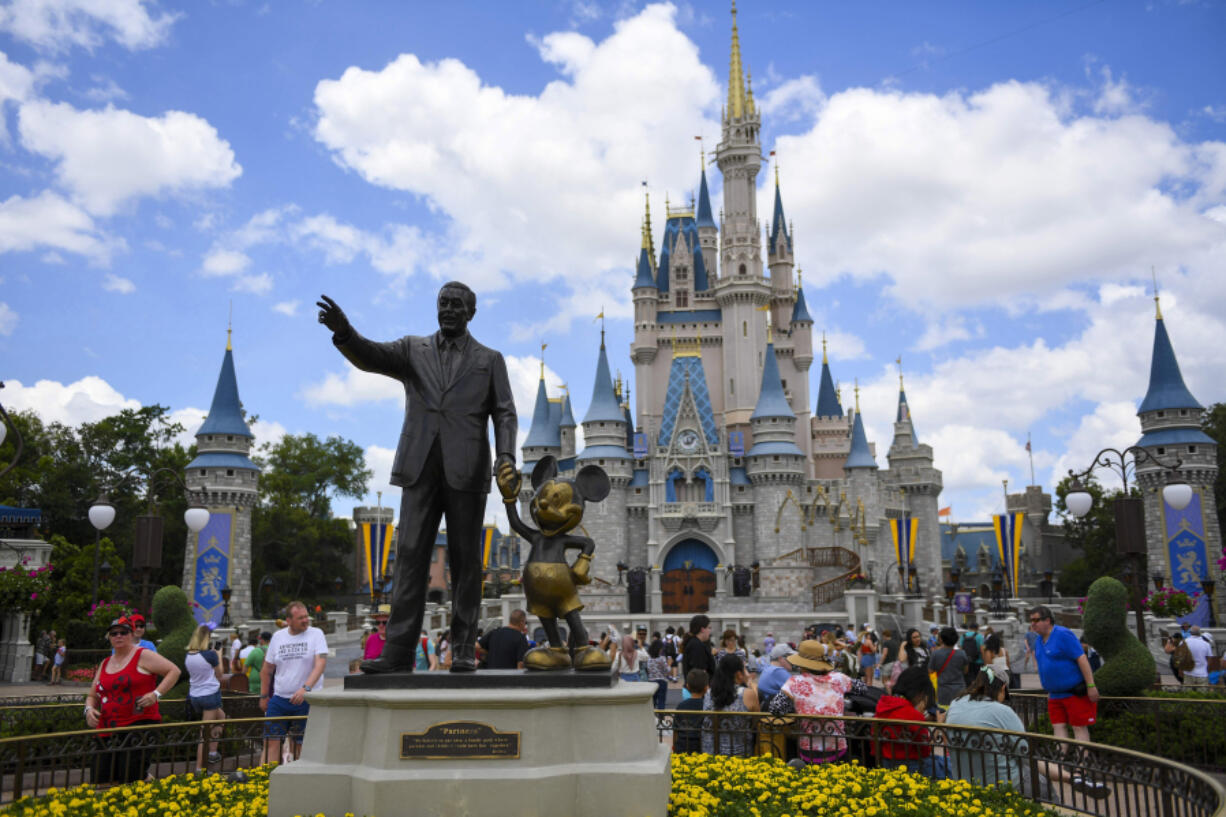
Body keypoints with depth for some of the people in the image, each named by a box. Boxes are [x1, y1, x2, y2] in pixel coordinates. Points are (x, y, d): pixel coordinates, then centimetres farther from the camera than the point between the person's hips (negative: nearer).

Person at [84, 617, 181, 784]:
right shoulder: (105, 664, 18)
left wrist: (156, 693, -14)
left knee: (130, 781, -15)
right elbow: (92, 695, 25)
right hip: (107, 731, 6)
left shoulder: (143, 656, 0)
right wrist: (89, 709, 4)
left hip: (139, 725, -6)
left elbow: (174, 671, -4)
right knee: (99, 782, 2)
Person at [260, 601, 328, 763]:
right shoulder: (277, 636, 6)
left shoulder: (316, 634, -4)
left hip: (306, 701, -3)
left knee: (302, 745, 3)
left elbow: (321, 663, -16)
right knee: (271, 742, -3)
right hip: (279, 698, 3)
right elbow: (267, 669, 16)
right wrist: (264, 696, 17)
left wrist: (305, 688, -27)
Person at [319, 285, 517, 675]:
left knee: (465, 559, 1)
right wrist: (343, 331, -23)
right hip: (421, 468, 1)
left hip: (466, 470, -1)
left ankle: (464, 649, 6)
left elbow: (504, 413, 5)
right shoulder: (413, 349, 15)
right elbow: (371, 357, -2)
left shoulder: (489, 360, 13)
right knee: (410, 555, -3)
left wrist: (506, 456, -12)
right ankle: (399, 651, -2)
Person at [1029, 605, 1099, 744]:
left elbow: (1081, 659, -19)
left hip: (1075, 692, -8)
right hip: (1055, 695, 8)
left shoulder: (1063, 635, -15)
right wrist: (1050, 690, 21)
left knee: (1079, 728, -2)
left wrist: (1091, 686, -22)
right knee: (1058, 727, 4)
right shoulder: (1040, 639, 10)